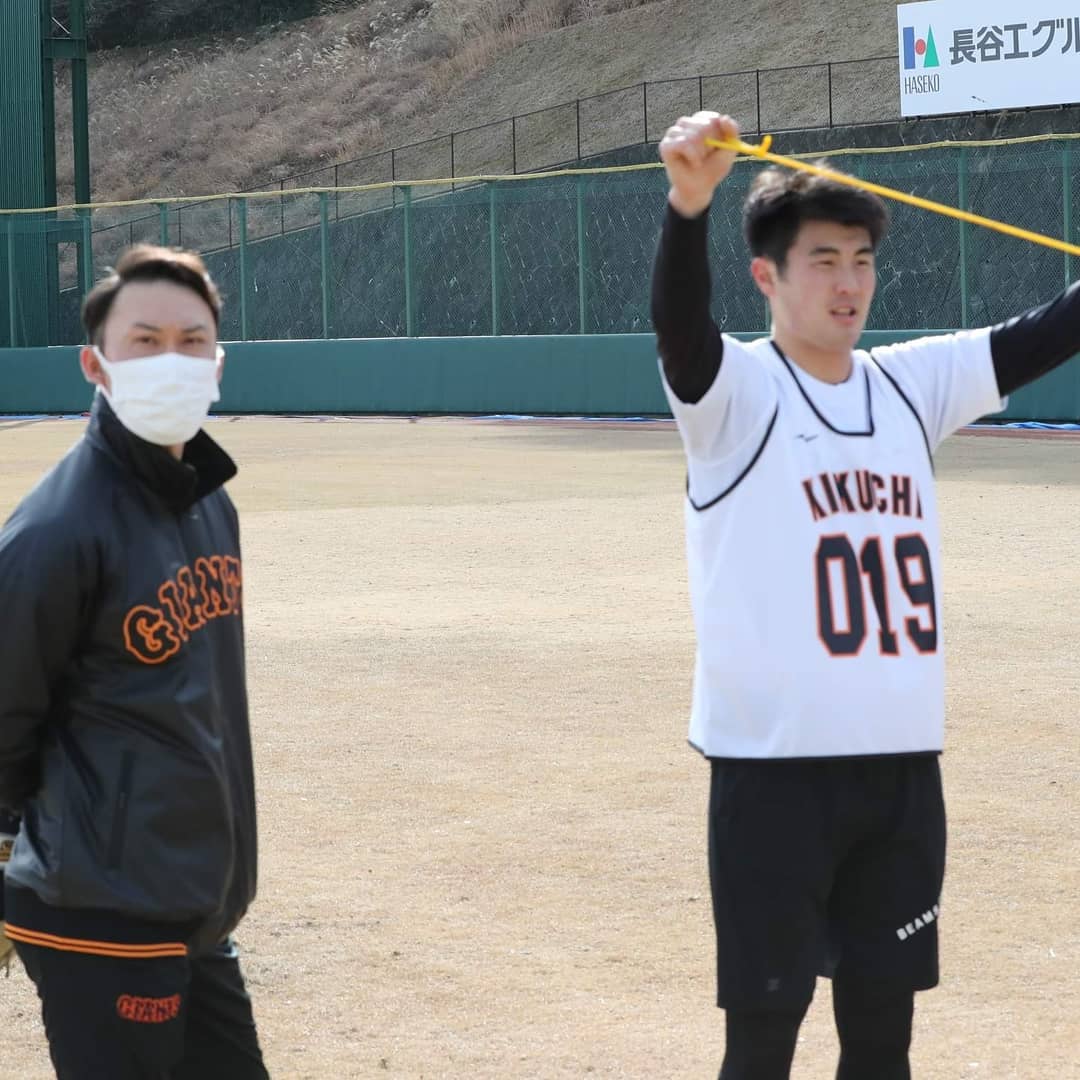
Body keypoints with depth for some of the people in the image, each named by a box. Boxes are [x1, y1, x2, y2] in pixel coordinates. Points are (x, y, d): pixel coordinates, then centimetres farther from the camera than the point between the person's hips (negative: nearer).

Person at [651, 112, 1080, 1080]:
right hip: (775, 768, -5)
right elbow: (679, 321, -26)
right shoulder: (735, 392, -6)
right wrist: (689, 200, -45)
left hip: (903, 764, 5)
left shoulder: (914, 384, 11)